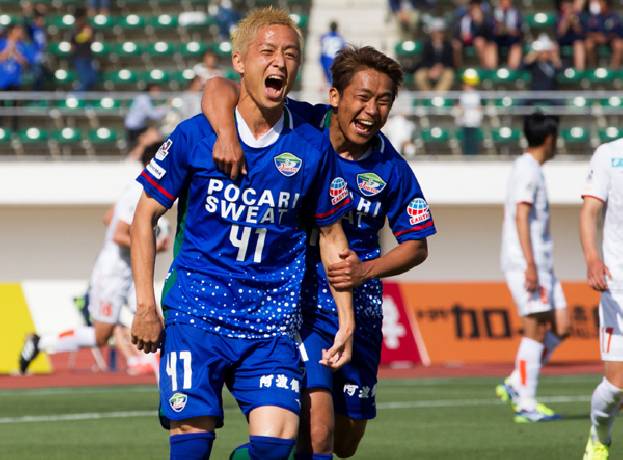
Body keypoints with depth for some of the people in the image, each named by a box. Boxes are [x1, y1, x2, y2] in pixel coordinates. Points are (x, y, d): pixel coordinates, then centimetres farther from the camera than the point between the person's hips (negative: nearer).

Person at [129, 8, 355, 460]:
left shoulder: (311, 147, 3)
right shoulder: (194, 135, -2)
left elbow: (331, 235, 13)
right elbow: (145, 215, 5)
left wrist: (347, 319, 8)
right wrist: (146, 306, -1)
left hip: (271, 324, 1)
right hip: (196, 316, -1)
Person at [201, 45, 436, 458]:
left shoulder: (392, 169, -3)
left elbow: (416, 245, 7)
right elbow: (220, 89, -19)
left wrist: (367, 270, -13)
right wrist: (228, 135, -41)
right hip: (296, 299, -4)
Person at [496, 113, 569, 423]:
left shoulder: (526, 168, 20)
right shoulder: (528, 170, -10)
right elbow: (522, 217, -18)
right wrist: (530, 265, -23)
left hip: (540, 265, 10)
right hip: (525, 262, -10)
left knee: (559, 328, 6)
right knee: (536, 330, -9)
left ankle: (515, 385, 8)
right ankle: (526, 405, -8)